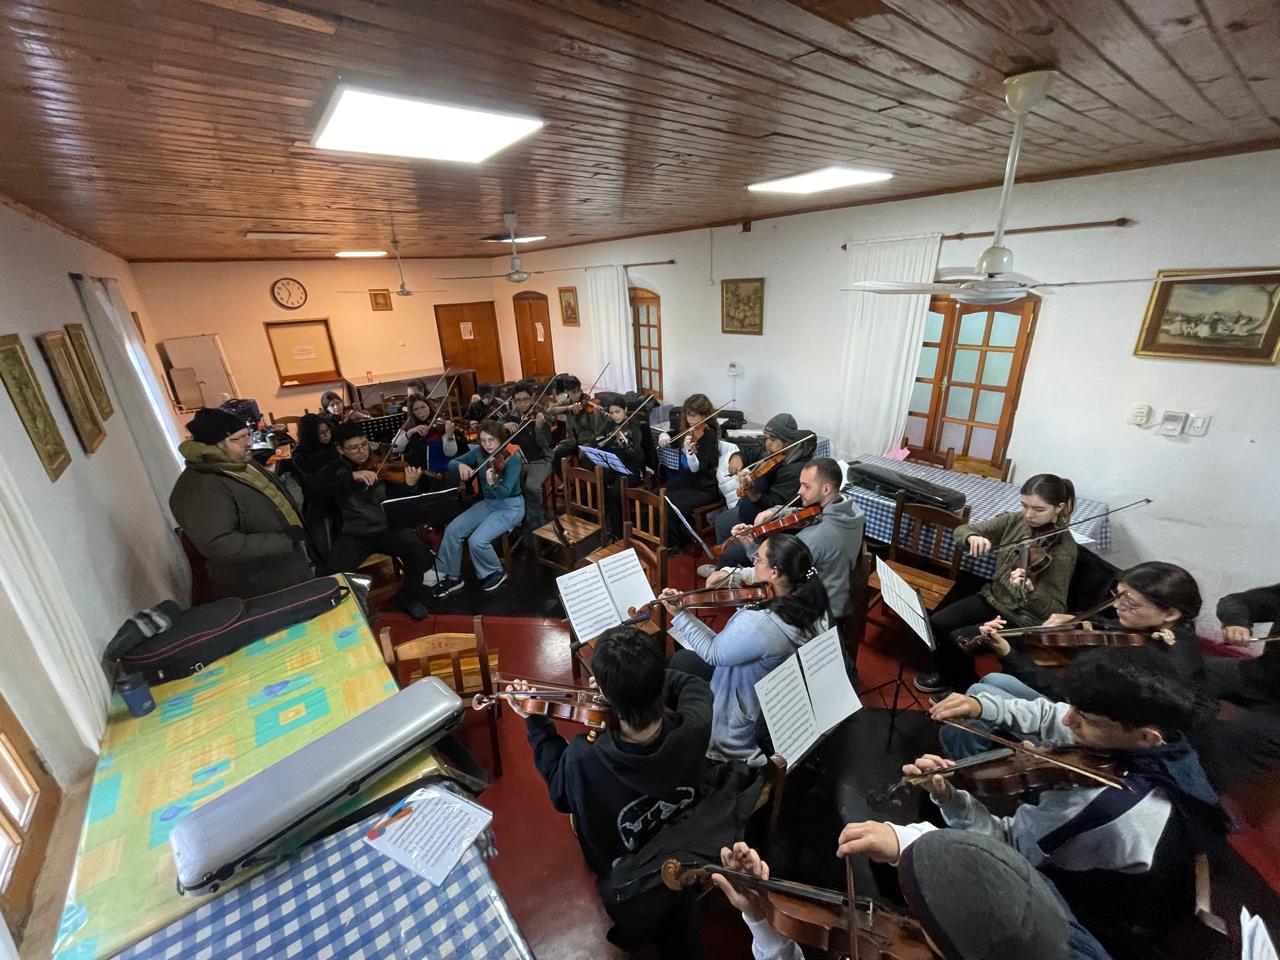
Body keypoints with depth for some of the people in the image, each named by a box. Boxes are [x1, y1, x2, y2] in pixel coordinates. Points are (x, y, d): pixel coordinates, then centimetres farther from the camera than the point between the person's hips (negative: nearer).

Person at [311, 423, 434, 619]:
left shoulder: (382, 463, 6)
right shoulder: (335, 470, 8)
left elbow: (398, 501, 0)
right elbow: (317, 488, -14)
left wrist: (410, 486, -22)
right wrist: (352, 476, -26)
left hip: (387, 528, 0)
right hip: (352, 535, 0)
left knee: (420, 553, -24)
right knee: (333, 571, -26)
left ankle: (408, 597, 4)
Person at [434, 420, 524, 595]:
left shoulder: (512, 458, -20)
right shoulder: (479, 452, -3)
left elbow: (504, 493, -29)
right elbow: (452, 463, 4)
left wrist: (492, 483, -51)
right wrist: (461, 465, -19)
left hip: (510, 507, -6)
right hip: (487, 503, 6)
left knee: (477, 540, -24)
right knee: (452, 530, -10)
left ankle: (496, 572, 4)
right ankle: (452, 576, 7)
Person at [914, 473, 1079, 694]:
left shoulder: (1064, 549, -21)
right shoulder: (1015, 520, -6)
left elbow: (1055, 611, -23)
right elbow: (962, 530, -4)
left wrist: (1031, 590, -44)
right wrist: (973, 538, -28)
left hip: (1023, 620, -6)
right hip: (993, 597, 6)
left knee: (958, 639, -18)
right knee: (937, 623, -9)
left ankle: (967, 689, 12)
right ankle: (947, 675, 18)